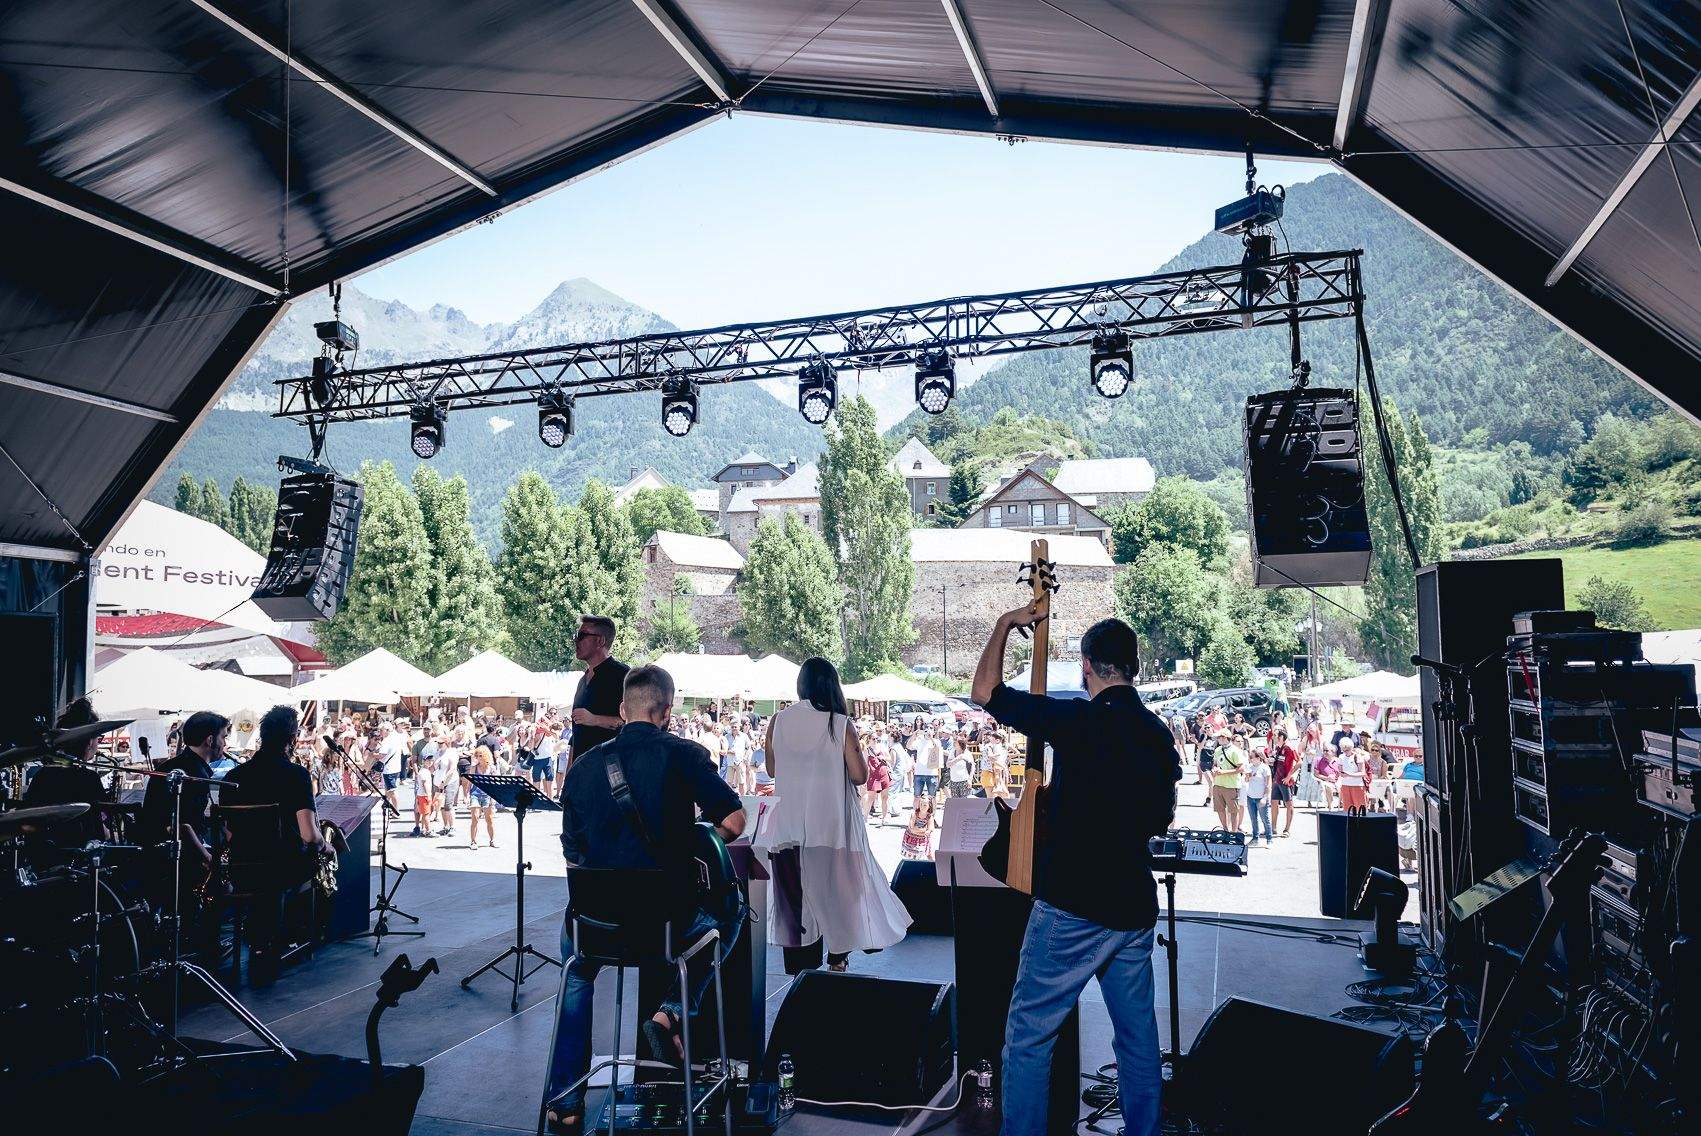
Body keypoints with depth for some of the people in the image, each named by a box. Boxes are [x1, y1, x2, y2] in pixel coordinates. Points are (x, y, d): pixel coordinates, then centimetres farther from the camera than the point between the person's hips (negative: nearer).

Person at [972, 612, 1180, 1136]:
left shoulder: (1077, 719, -15)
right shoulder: (1159, 734, 6)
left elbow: (984, 689, -8)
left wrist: (1005, 624, 5)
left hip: (1073, 907, -7)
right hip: (1135, 908, 7)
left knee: (1029, 1036, 4)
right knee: (1138, 1034, 19)